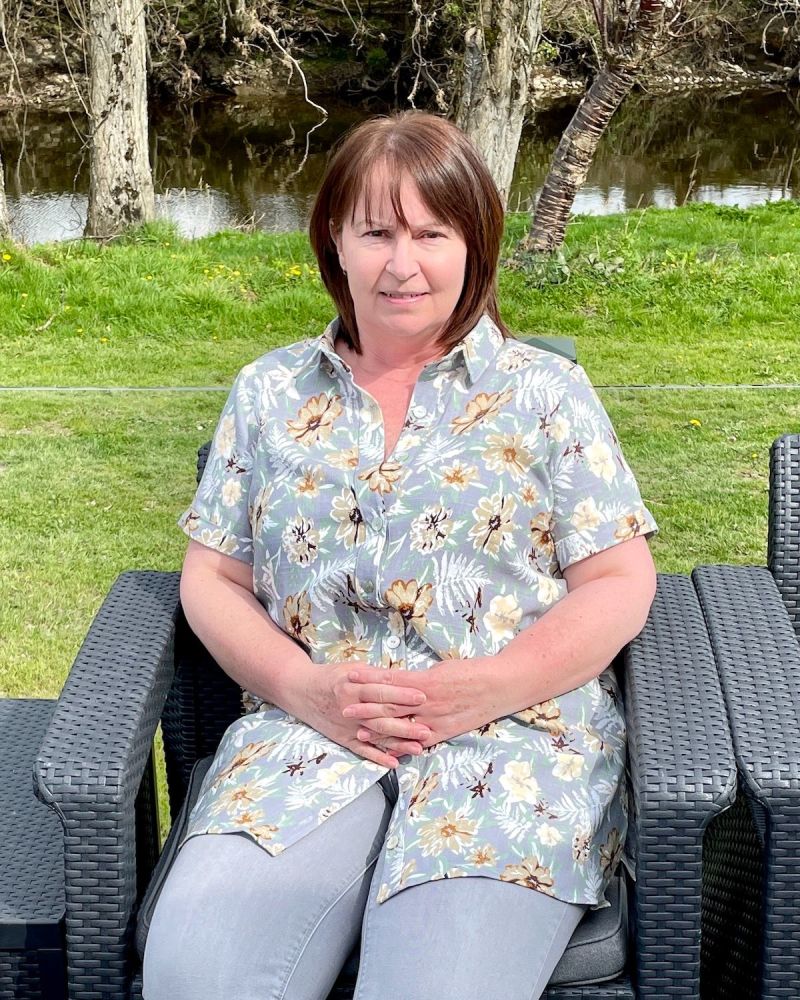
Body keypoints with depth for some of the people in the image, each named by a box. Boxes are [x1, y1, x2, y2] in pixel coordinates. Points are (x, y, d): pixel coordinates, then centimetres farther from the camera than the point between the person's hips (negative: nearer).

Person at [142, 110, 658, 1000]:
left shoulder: (545, 393, 8)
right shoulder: (270, 393, 15)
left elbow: (620, 583, 3)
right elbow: (213, 579, 13)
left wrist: (485, 687, -12)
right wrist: (301, 685, -6)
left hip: (517, 732, -1)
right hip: (307, 727, 2)